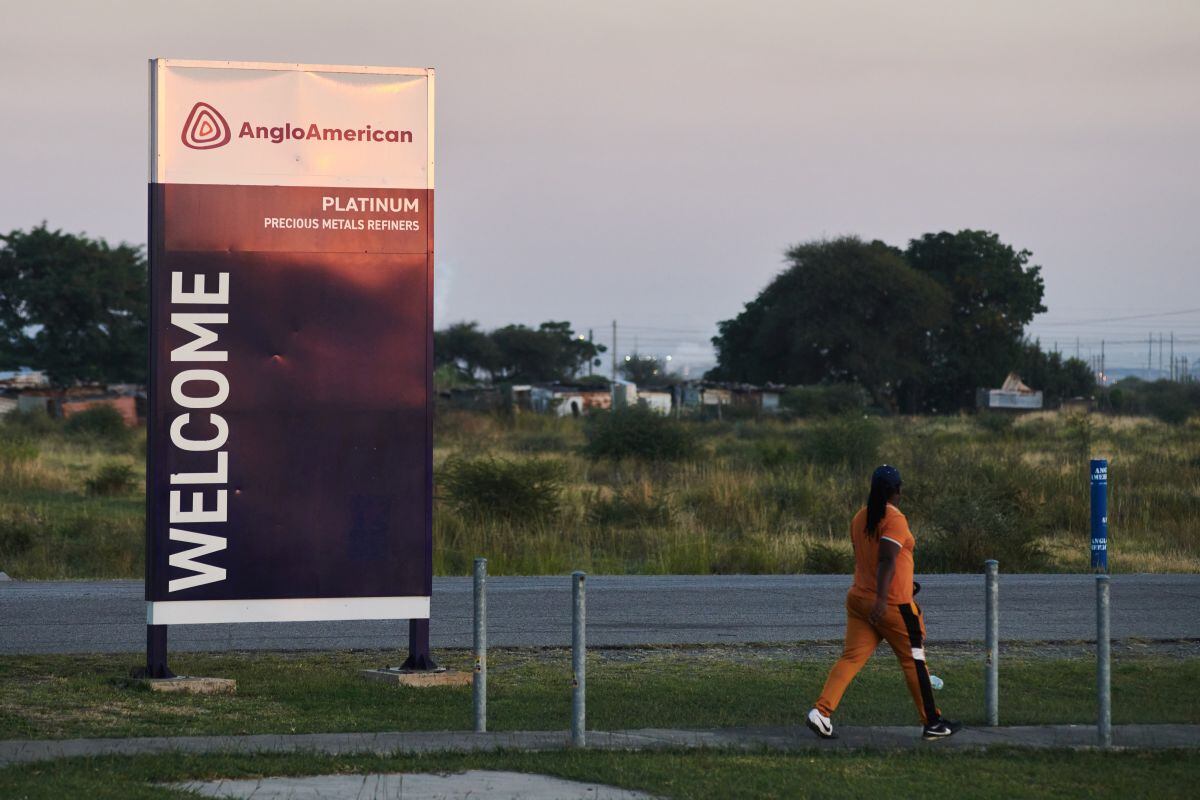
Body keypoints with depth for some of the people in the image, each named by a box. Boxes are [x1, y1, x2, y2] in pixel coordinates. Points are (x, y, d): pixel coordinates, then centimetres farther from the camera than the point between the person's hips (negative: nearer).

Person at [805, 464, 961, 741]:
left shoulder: (859, 518, 10)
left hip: (858, 600, 7)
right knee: (913, 659, 6)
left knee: (851, 658, 4)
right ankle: (932, 723, 15)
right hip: (893, 604, -7)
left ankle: (821, 711, -12)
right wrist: (882, 598, -32)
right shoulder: (895, 519, -14)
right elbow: (887, 559, -25)